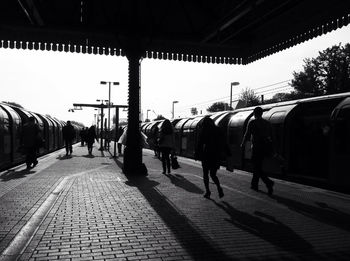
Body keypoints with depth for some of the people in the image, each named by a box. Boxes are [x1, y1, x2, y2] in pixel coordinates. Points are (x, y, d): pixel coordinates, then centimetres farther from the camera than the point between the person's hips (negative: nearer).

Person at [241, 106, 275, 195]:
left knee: (257, 168, -3)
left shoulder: (252, 123, -7)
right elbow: (271, 136, 11)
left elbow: (247, 135, -4)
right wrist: (270, 148, 16)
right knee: (257, 166, 19)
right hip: (265, 147, 6)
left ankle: (269, 182, -20)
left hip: (257, 147, -6)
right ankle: (254, 184, 26)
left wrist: (242, 144, 13)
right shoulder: (267, 123, 10)